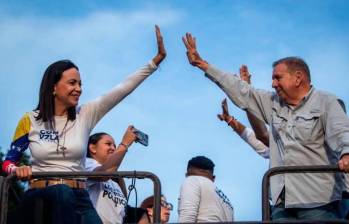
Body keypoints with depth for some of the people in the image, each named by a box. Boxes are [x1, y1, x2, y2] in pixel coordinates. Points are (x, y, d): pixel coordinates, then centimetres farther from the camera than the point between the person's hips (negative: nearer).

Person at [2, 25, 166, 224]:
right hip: (40, 197, -2)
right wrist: (17, 169, -15)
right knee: (61, 191, -36)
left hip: (77, 199, 3)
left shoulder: (85, 115, 5)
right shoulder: (30, 120, 2)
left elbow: (123, 89, -1)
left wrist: (157, 59, -7)